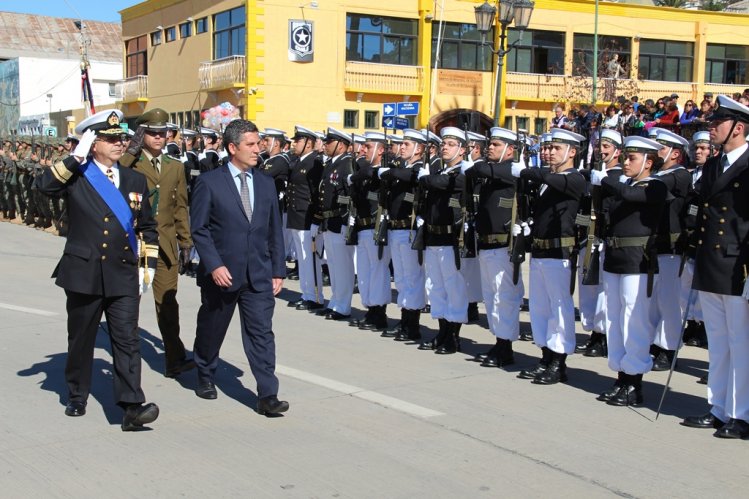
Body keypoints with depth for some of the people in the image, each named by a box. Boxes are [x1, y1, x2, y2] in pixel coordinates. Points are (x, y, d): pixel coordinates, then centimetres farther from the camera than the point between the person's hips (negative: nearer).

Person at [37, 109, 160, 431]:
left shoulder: (135, 180, 11)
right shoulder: (76, 175, 1)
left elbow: (148, 228, 15)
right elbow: (45, 186, -20)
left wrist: (148, 266, 8)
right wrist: (76, 158, -19)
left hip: (123, 277, 2)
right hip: (83, 274, -1)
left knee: (127, 340, -7)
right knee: (80, 340, 12)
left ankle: (132, 407, -11)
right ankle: (77, 398, 30)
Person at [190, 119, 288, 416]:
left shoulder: (266, 184, 9)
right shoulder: (209, 182, -5)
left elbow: (275, 232, 11)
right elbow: (199, 229, -7)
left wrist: (278, 271, 7)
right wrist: (214, 265, -16)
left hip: (259, 275, 3)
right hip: (221, 273, -2)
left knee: (262, 333, -4)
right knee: (211, 331, 14)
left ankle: (267, 395, -5)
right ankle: (205, 377, 38)